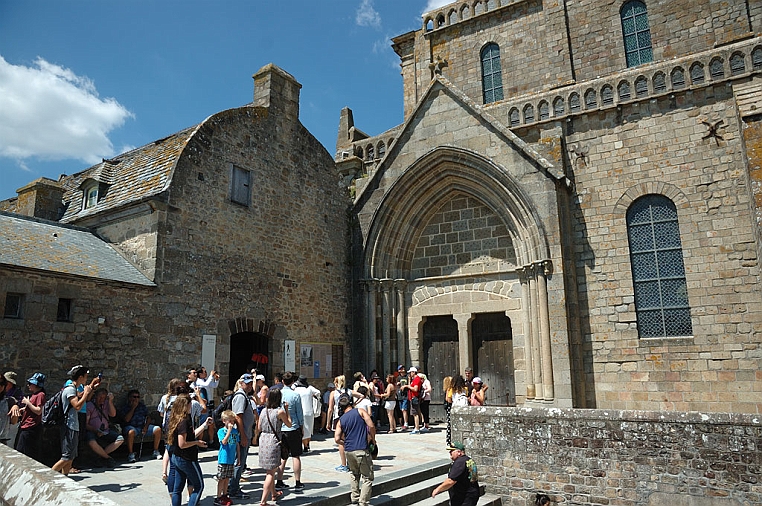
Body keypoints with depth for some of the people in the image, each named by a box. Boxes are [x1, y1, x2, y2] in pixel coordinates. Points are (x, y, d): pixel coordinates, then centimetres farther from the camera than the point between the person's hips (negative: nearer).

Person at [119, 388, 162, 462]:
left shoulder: (142, 406, 16)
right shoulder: (124, 407, 3)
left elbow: (148, 417, 12)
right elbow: (126, 419, -13)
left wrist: (146, 426, -6)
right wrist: (133, 408, -9)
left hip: (142, 426, 4)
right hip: (131, 426, -4)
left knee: (158, 429, -17)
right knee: (131, 432, -40)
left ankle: (156, 452, -6)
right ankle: (131, 454, -26)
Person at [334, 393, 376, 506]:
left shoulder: (340, 421, 9)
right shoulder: (360, 411, 0)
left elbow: (337, 439, 2)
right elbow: (371, 426, -10)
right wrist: (373, 439, 5)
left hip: (348, 451, 5)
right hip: (362, 450, -5)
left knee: (354, 474, 27)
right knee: (368, 478, 5)